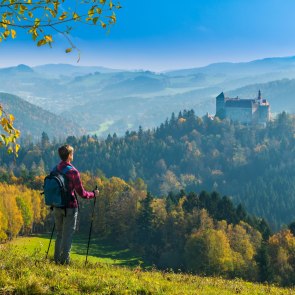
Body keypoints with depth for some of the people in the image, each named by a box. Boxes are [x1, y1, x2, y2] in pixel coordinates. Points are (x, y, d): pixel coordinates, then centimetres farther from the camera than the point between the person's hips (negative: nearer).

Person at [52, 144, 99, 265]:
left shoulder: (55, 170, 3)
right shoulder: (73, 171, -15)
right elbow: (81, 193, -12)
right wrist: (94, 194, 5)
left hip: (57, 207, 6)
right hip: (70, 208, -6)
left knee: (59, 234, 16)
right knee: (68, 235, 2)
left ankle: (57, 259, 18)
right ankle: (64, 260, 1)